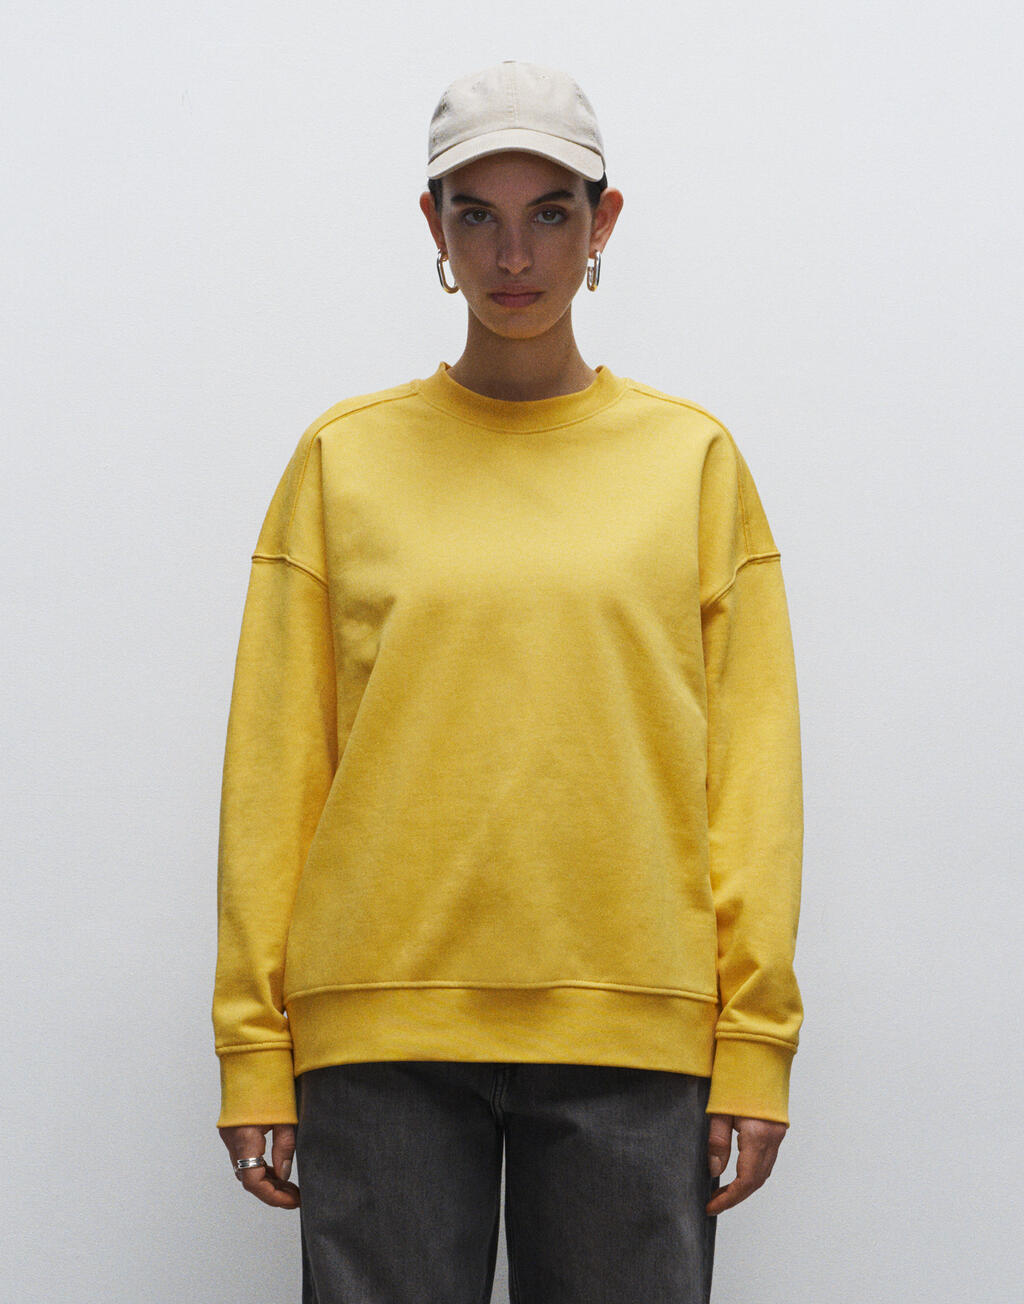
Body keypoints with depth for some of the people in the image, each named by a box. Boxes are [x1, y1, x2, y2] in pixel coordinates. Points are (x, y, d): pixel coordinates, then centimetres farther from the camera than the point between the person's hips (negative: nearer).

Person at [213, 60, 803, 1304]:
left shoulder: (694, 457, 9)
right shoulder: (343, 457, 9)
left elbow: (751, 758, 6)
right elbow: (273, 760, 6)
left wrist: (754, 1039, -2)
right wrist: (256, 1048, 0)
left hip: (632, 1031, 0)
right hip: (382, 1022, 0)